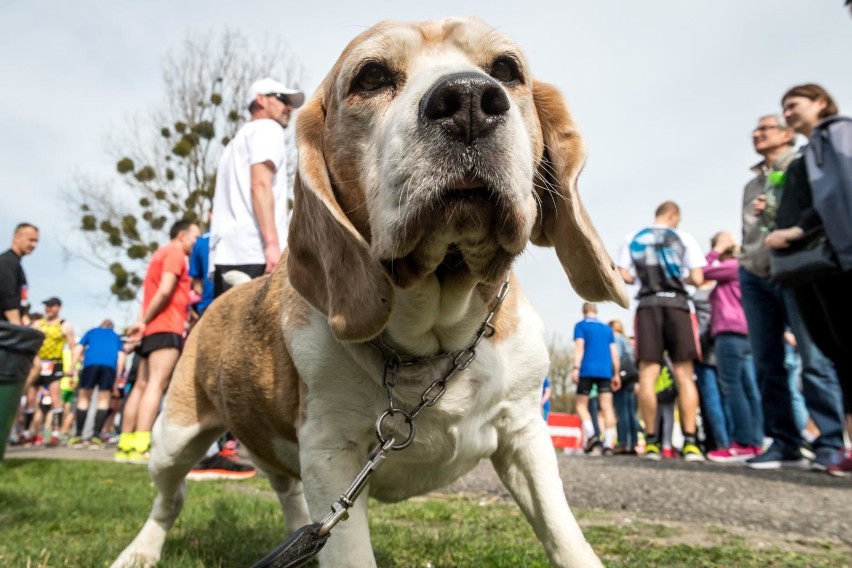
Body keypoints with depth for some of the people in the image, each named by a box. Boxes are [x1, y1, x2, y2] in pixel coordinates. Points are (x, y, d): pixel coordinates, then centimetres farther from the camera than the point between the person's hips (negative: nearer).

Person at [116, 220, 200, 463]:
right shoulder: (175, 253, -3)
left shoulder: (161, 253, 26)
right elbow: (164, 291, -16)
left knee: (142, 385, 8)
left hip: (153, 328, 10)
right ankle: (140, 446, -22)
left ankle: (126, 445, 9)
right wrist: (144, 321, -9)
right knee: (156, 384, -16)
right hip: (166, 328, -10)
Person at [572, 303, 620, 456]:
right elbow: (614, 352, 13)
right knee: (607, 407, 1)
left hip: (587, 370, -3)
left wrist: (576, 368, -14)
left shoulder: (580, 325, 6)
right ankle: (609, 443, -6)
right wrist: (616, 374, 16)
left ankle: (591, 435, -13)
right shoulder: (607, 328, 18)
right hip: (605, 372, 3)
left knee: (581, 405, 6)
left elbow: (579, 347, -7)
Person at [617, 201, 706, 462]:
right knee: (684, 375, 2)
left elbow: (624, 276, 3)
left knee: (648, 374, -1)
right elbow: (697, 279, 0)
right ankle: (690, 442, -2)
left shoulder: (632, 239, 10)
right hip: (677, 304, 0)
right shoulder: (684, 238, 6)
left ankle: (651, 442, -2)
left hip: (648, 305, 1)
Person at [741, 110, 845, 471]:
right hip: (755, 277, 5)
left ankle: (831, 444, -6)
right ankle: (784, 443, 3)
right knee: (767, 364, -1)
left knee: (815, 361, -11)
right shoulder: (752, 185, 28)